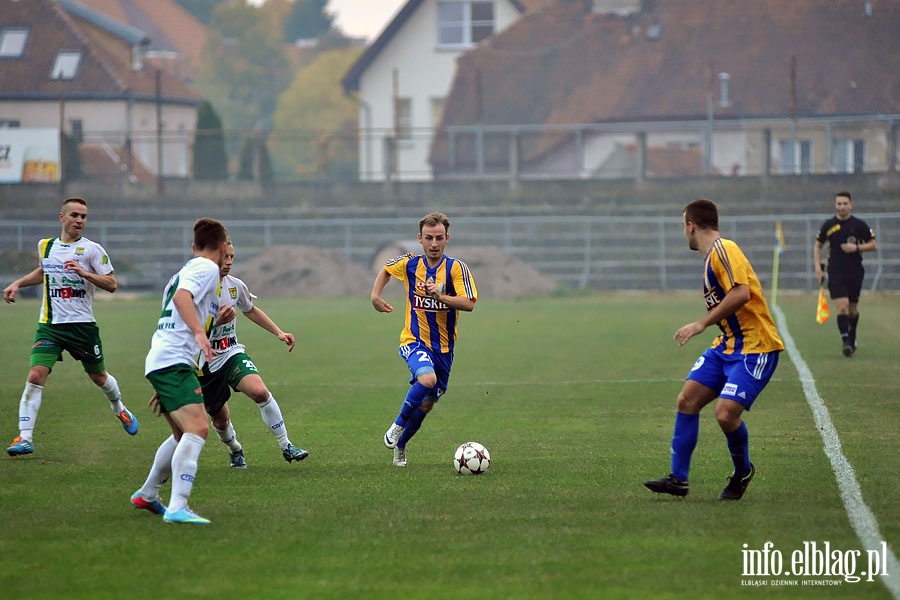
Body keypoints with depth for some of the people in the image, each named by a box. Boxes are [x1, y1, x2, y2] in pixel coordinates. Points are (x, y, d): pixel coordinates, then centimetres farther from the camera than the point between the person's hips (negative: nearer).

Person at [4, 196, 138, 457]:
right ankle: (25, 437, -15)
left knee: (99, 376, 15)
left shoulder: (91, 249, -5)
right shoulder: (45, 246, 7)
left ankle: (119, 409, 48)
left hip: (82, 325, -2)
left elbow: (112, 284, -9)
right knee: (36, 375, -16)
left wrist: (84, 272, -22)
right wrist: (17, 284, 18)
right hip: (50, 325, 2)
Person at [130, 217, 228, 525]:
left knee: (183, 434, 24)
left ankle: (147, 494, 38)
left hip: (161, 361, 10)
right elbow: (182, 297, -21)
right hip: (174, 362, -10)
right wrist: (199, 332, -34)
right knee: (197, 429, -20)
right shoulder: (206, 268, -2)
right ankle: (177, 508, -31)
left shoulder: (185, 271, 28)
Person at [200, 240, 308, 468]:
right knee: (219, 418, 7)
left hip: (232, 353, 3)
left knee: (260, 391, -24)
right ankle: (235, 450, 41)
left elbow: (251, 310, 21)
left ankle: (286, 447, -14)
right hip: (204, 362, -3)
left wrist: (279, 333, 16)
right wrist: (217, 321, -33)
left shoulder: (235, 286, 1)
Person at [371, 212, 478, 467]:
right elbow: (386, 269, 18)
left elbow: (469, 303, -21)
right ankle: (397, 425, -11)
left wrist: (441, 296, -33)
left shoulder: (456, 268, -10)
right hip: (414, 340, -2)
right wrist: (376, 295, 7)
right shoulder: (409, 264, -5)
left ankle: (400, 446, 35)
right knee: (427, 379, -32)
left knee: (427, 403, 11)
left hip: (443, 346, 2)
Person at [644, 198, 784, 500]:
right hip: (727, 345, 10)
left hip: (755, 347, -10)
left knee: (726, 413, -18)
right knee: (687, 399, 1)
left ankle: (743, 472, 9)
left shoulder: (723, 250, -15)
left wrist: (702, 323, -23)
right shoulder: (712, 256, 16)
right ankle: (678, 478, 6)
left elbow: (741, 294, -27)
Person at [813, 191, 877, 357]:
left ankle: (852, 339, 31)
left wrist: (857, 247, -13)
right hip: (835, 273, -1)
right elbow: (818, 246, 14)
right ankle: (845, 341, -19)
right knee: (842, 306, -16)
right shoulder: (828, 225, 4)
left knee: (853, 309, 10)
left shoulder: (859, 225, 1)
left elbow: (873, 245, 5)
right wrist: (818, 267, 4)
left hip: (855, 273, 1)